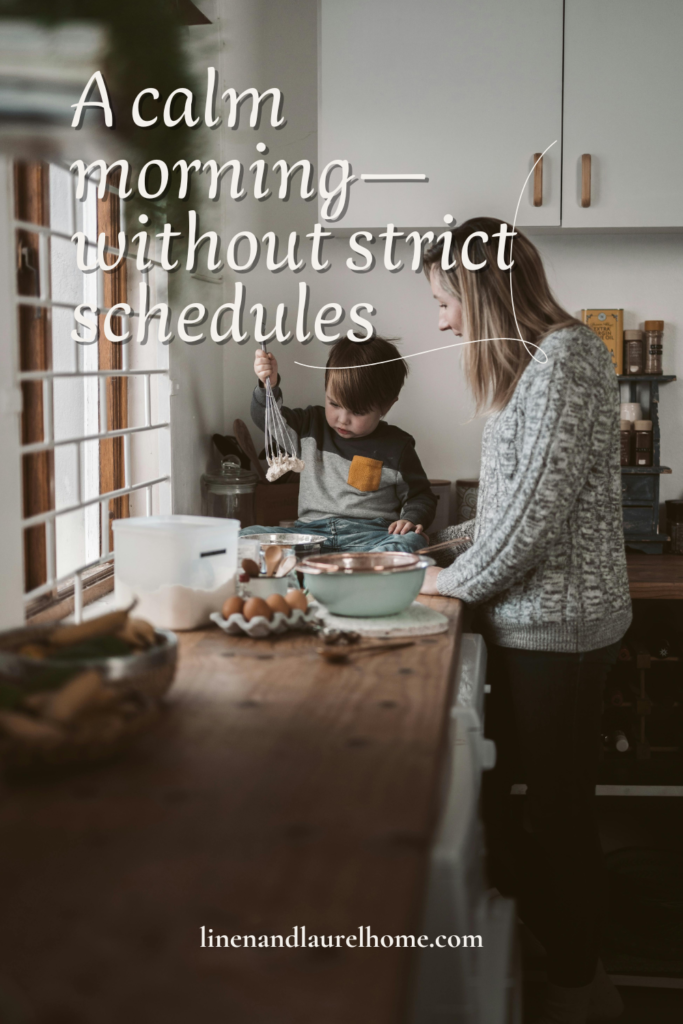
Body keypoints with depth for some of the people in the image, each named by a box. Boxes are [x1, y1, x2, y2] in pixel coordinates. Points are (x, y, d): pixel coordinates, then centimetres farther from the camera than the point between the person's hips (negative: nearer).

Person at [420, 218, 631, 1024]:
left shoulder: (565, 355, -16)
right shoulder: (532, 363, 14)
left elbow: (540, 504, -20)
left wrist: (456, 580, -8)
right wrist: (446, 541, 13)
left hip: (556, 626, -9)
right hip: (532, 623, 9)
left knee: (557, 809, 4)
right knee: (483, 788, 16)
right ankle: (570, 952, 34)